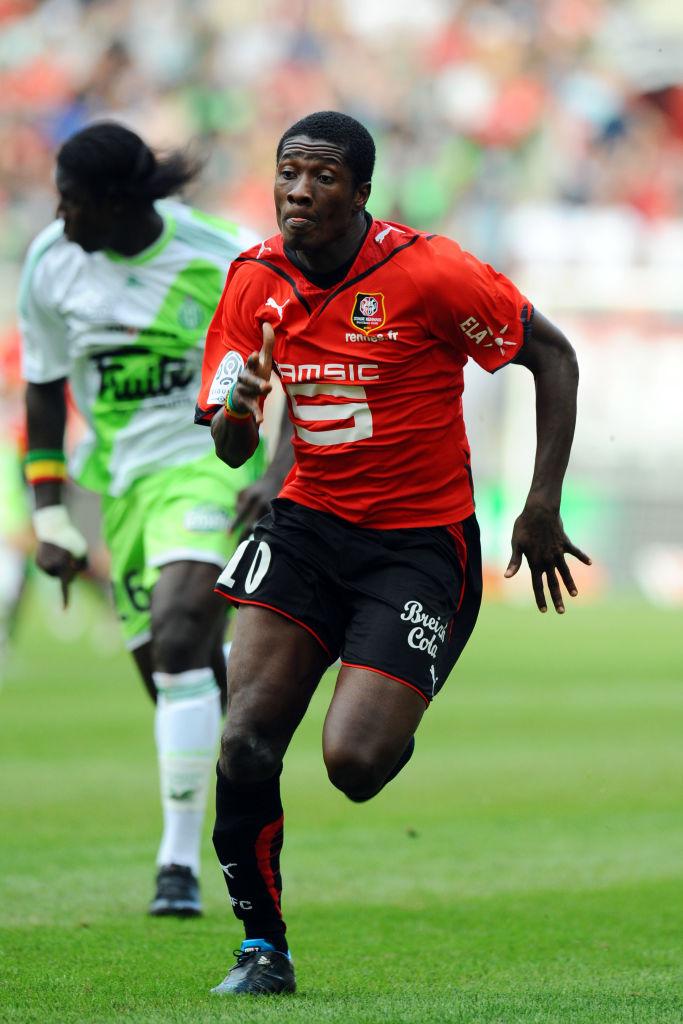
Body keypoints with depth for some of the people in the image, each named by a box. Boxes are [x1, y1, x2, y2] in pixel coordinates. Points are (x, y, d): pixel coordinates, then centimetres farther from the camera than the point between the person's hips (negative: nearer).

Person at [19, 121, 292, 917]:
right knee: (168, 671, 2)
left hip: (207, 466, -5)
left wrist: (278, 475, -17)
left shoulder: (218, 262, -14)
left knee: (178, 639, -24)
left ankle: (179, 859, -20)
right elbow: (44, 388, 8)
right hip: (120, 478, 5)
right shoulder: (52, 263, -3)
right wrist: (50, 515, 3)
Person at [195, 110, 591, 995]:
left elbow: (553, 355, -5)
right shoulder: (255, 282, -1)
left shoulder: (427, 273, -16)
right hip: (308, 523, 4)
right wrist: (239, 408, -19)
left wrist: (542, 505, -7)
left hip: (421, 540, -4)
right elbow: (230, 450, 6)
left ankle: (401, 721, 23)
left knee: (354, 760, -17)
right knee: (245, 740, -15)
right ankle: (262, 948, 3)